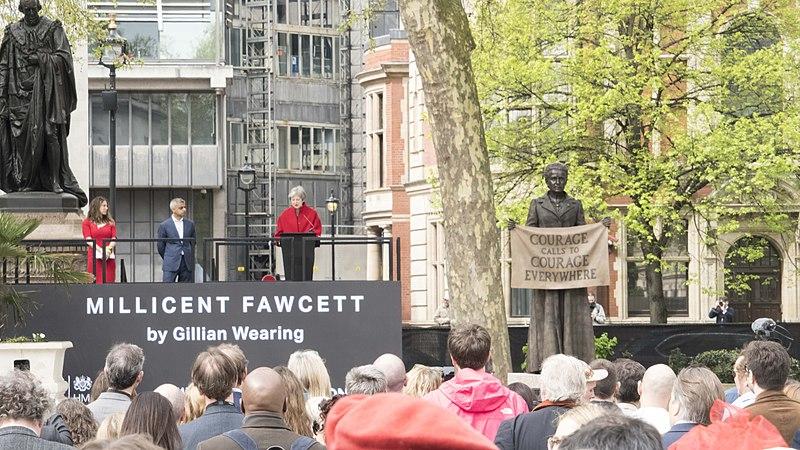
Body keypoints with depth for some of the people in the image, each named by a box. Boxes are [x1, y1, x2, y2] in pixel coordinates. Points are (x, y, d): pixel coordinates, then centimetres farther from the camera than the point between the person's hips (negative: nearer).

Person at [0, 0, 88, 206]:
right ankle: (25, 180, -2)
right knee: (23, 135, -4)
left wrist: (41, 58, -13)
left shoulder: (53, 29, 5)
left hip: (46, 89, -2)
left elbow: (64, 57, -1)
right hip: (21, 91, 2)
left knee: (50, 133, -10)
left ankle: (55, 180, -9)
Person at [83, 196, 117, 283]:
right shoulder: (87, 222, 8)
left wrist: (108, 249, -14)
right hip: (94, 257, -3)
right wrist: (101, 250, -16)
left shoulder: (110, 222, 16)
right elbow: (89, 240, -3)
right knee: (96, 282, -7)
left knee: (108, 282, -3)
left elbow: (114, 238, 7)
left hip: (108, 257, 3)